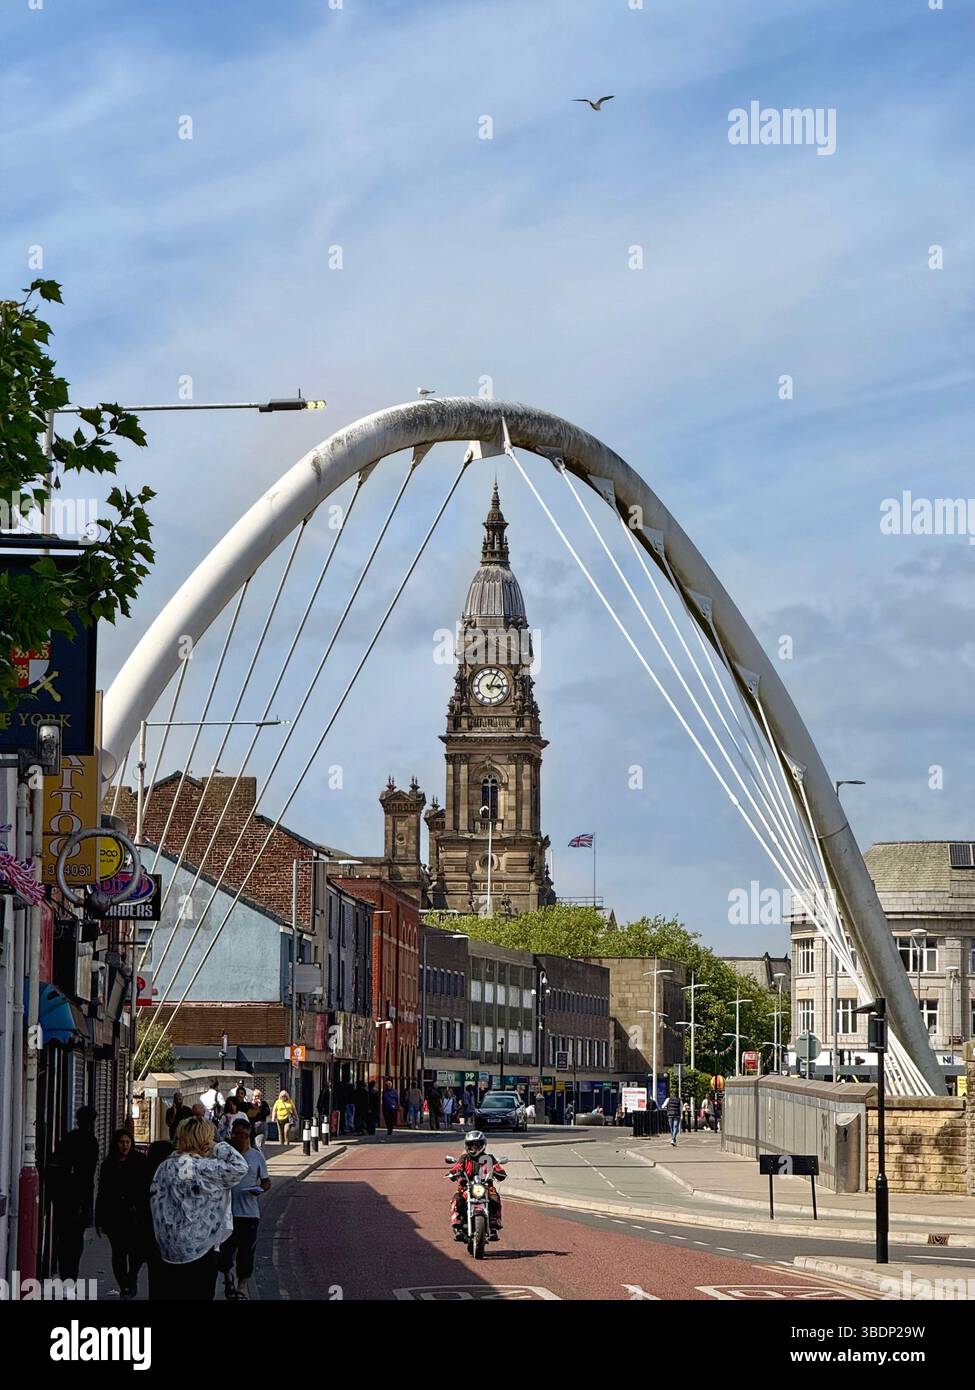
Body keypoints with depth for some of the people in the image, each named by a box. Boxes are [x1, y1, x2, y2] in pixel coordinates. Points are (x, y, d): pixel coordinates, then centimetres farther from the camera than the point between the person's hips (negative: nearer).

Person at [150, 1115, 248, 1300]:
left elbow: (155, 1200, 12)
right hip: (199, 1250, -7)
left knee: (172, 1295, 12)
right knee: (200, 1296, 1)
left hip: (169, 1250, 7)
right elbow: (240, 1168, -19)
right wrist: (219, 1148, -7)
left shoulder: (164, 1167, 6)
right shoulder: (202, 1167, -17)